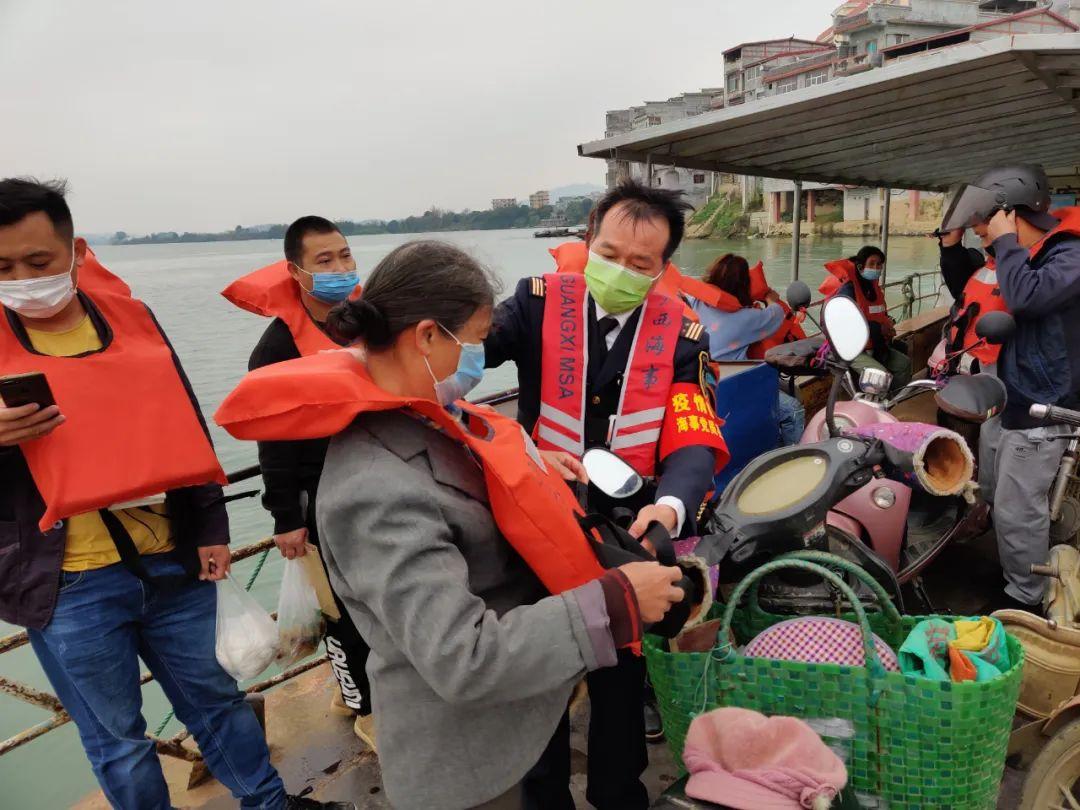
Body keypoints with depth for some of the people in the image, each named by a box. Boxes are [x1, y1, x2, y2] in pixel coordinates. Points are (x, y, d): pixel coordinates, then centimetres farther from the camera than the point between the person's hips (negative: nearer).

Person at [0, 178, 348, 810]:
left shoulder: (130, 318, 4)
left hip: (172, 563, 3)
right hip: (67, 588, -2)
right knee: (117, 739, 14)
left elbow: (184, 426, 9)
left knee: (216, 697, 19)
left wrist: (212, 527, 7)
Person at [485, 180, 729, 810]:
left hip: (629, 534, 1)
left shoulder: (681, 335, -4)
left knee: (621, 678, 19)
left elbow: (694, 442, -15)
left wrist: (669, 506, -34)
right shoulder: (540, 303, -7)